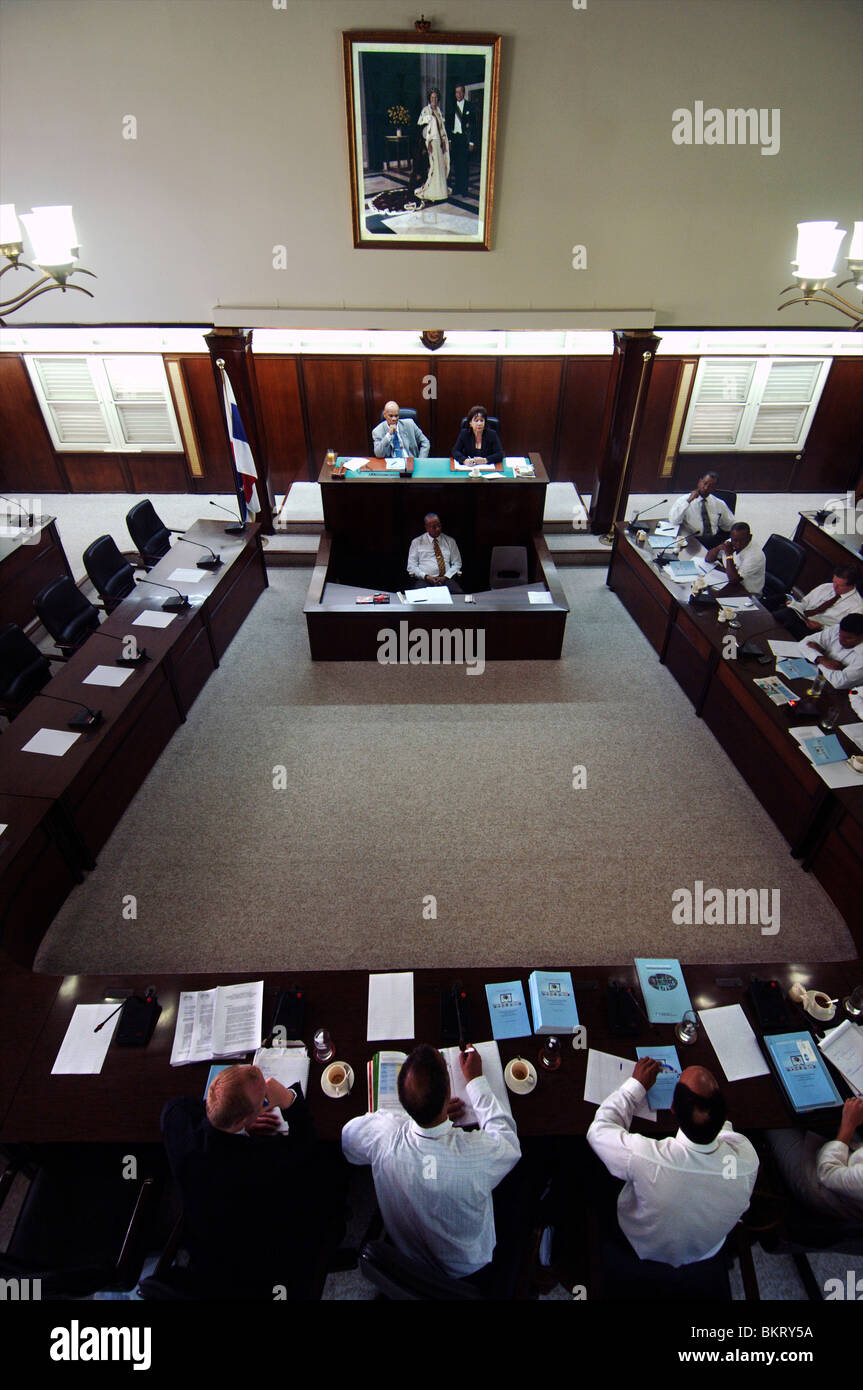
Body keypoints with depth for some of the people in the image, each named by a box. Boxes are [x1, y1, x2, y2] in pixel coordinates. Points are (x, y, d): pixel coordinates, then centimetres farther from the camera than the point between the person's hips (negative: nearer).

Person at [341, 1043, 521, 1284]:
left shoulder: (383, 1137, -36)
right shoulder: (481, 1154, -42)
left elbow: (348, 1133, -11)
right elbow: (507, 1135, -18)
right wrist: (475, 1079, -8)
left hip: (405, 1257, 2)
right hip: (468, 1268, -2)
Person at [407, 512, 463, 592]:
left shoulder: (450, 541, 18)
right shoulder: (416, 542, 13)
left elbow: (457, 563, 14)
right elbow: (411, 566, 8)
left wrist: (445, 577, -5)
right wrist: (426, 576, -10)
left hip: (446, 579, 2)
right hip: (424, 580, -1)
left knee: (459, 593, -32)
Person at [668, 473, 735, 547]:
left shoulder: (719, 504, 14)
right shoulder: (684, 500, 1)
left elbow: (731, 526, 20)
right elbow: (673, 521, -16)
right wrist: (689, 500, -18)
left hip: (715, 541, 3)